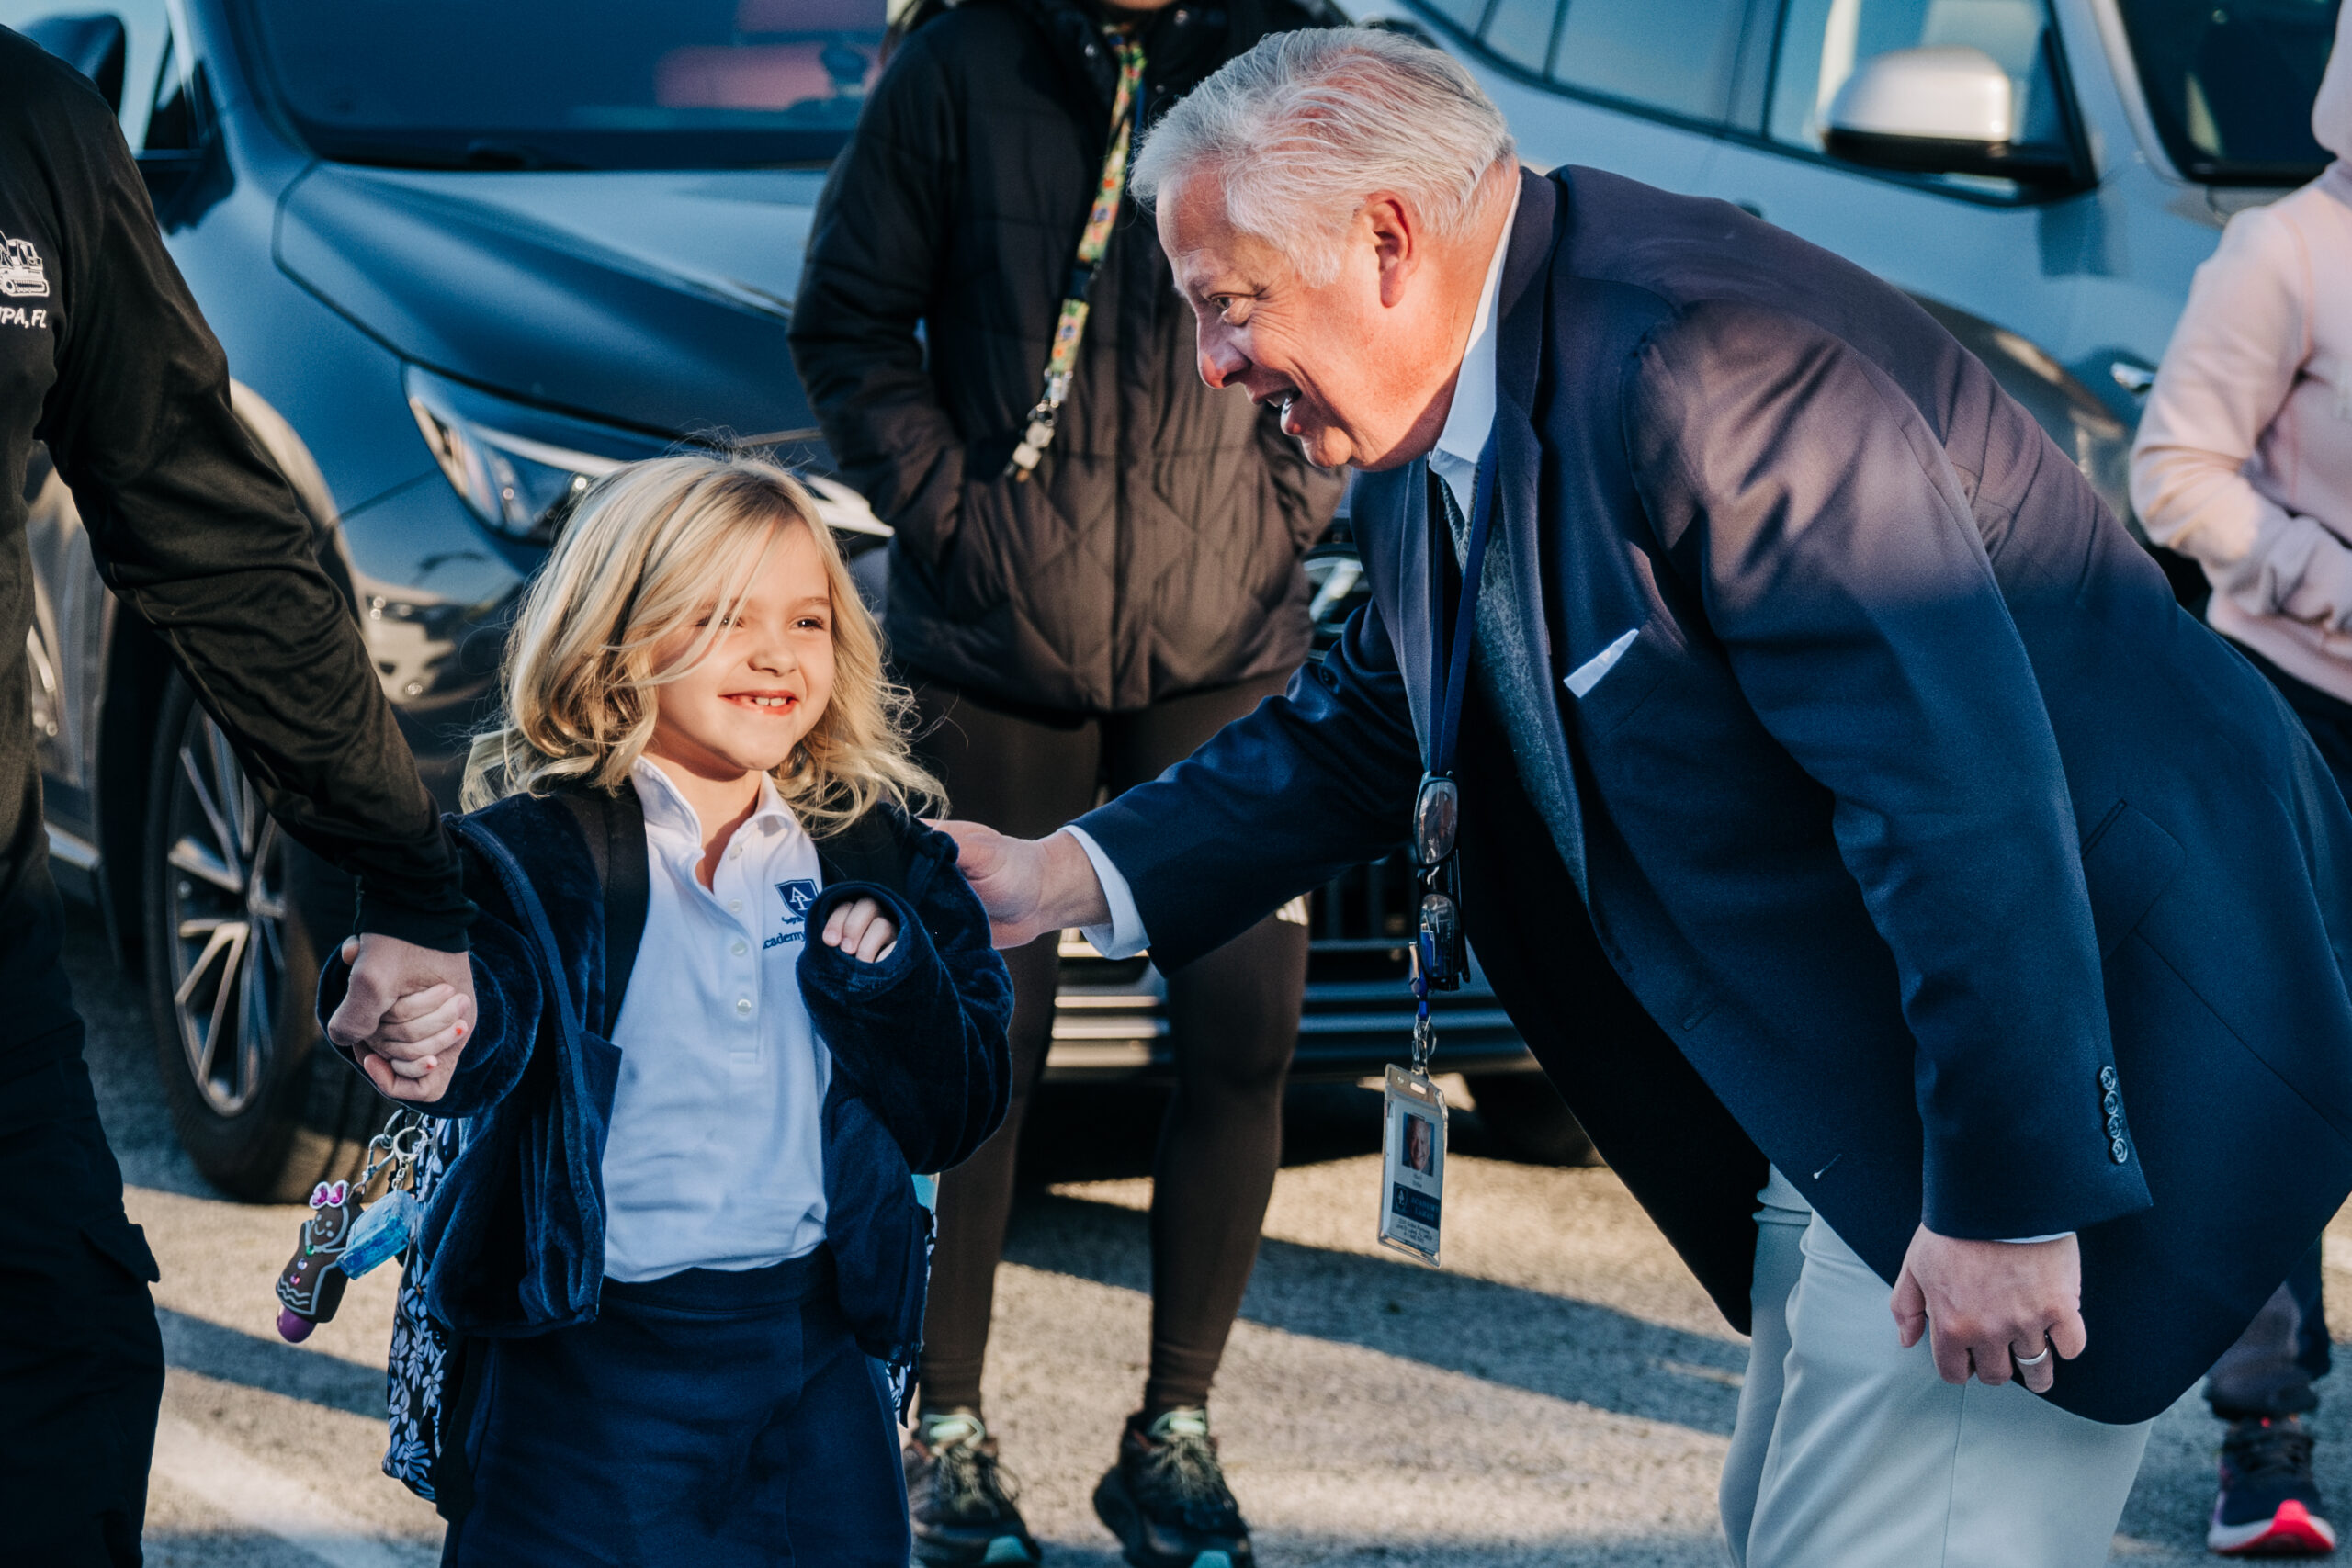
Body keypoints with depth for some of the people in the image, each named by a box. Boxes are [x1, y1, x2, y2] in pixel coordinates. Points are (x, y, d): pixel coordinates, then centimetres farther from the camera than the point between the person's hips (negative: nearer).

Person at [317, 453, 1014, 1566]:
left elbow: (955, 1118, 5)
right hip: (588, 1372, -4)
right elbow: (485, 1036, -26)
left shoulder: (875, 858, 6)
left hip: (818, 1360, 4)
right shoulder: (540, 851, -7)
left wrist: (883, 969, -13)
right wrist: (428, 1022, -50)